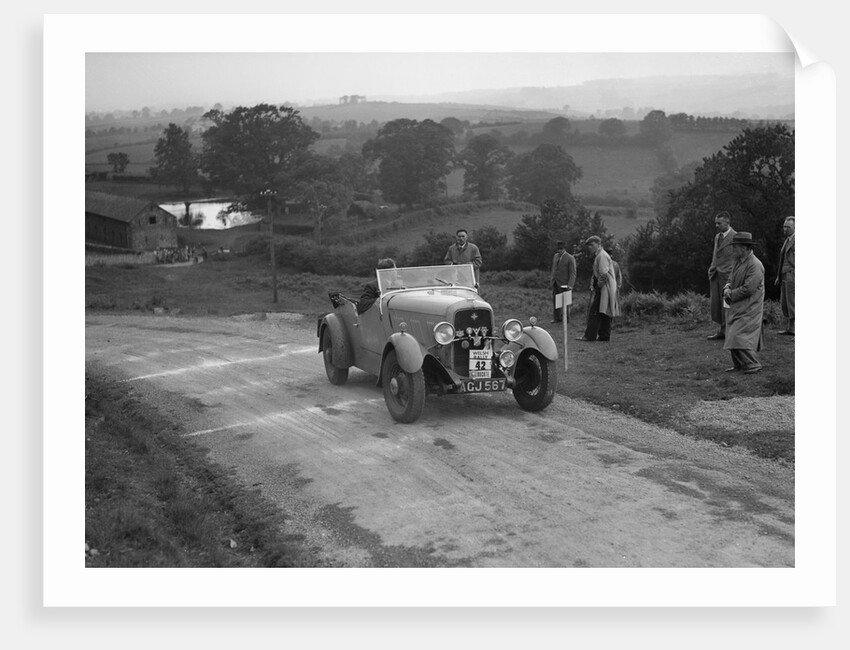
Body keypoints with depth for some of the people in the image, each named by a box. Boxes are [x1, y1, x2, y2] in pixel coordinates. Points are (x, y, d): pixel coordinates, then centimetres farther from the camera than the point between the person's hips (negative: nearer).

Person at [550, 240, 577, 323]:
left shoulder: (570, 258, -9)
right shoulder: (556, 256, 13)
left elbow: (572, 273, -11)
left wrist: (570, 285, -20)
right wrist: (551, 280, 15)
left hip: (563, 284, -6)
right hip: (555, 283, 6)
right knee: (555, 300, 6)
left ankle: (566, 319, 9)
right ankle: (556, 318, 14)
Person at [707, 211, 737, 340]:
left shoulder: (735, 237, -7)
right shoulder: (717, 237, 18)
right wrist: (711, 271, 16)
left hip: (727, 276, -7)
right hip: (715, 275, 7)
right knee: (715, 304, 4)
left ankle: (727, 331, 2)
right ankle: (720, 330, 10)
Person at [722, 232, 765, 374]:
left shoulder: (755, 265, -18)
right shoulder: (738, 261, 11)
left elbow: (748, 289, -23)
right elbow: (731, 280, 19)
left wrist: (731, 295, -13)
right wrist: (727, 288, -4)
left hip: (749, 309, -9)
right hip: (737, 307, 9)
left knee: (739, 336, -14)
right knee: (733, 336, 9)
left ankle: (753, 364, -5)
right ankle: (738, 365, 19)